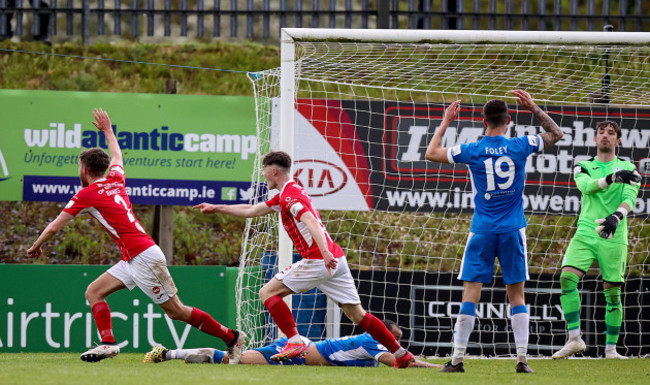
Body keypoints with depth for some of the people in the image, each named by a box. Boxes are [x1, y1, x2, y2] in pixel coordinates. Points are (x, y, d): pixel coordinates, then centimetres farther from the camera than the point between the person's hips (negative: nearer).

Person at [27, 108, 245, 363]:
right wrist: (107, 130, 52)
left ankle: (231, 337, -1)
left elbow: (53, 228, -2)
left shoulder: (86, 195, -8)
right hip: (132, 260, 9)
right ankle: (107, 343, -7)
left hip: (144, 258, -9)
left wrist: (36, 246, 15)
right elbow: (117, 155, 37)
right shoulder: (116, 181, 12)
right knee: (94, 292, 4)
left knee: (176, 311, -5)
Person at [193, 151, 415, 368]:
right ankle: (401, 354, 8)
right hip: (336, 259, 9)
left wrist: (325, 252, -39)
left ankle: (295, 342, -11)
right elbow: (251, 211, 34)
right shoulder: (285, 196, 24)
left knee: (268, 293, -1)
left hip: (318, 261, -9)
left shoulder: (290, 195, -7)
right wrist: (216, 208, 39)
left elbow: (311, 222, -24)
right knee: (357, 314, 10)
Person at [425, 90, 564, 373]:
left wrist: (445, 123, 17)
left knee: (470, 293, -1)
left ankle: (458, 358, -4)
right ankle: (522, 358, -2)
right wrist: (533, 108, 19)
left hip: (482, 230, -1)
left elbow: (431, 154, 8)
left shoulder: (472, 151, -5)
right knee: (517, 294, 5)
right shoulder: (520, 147, -3)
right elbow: (556, 134, 15)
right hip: (513, 231, 1)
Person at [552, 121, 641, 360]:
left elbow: (629, 198, -7)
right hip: (586, 233, 1)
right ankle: (574, 339, -15)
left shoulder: (627, 168, 8)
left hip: (614, 238, -1)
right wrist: (612, 178, -30)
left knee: (613, 293, -1)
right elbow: (586, 186, -11)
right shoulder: (584, 167, 11)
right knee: (567, 277, -19)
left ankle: (611, 348, 8)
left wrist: (616, 217, -29)